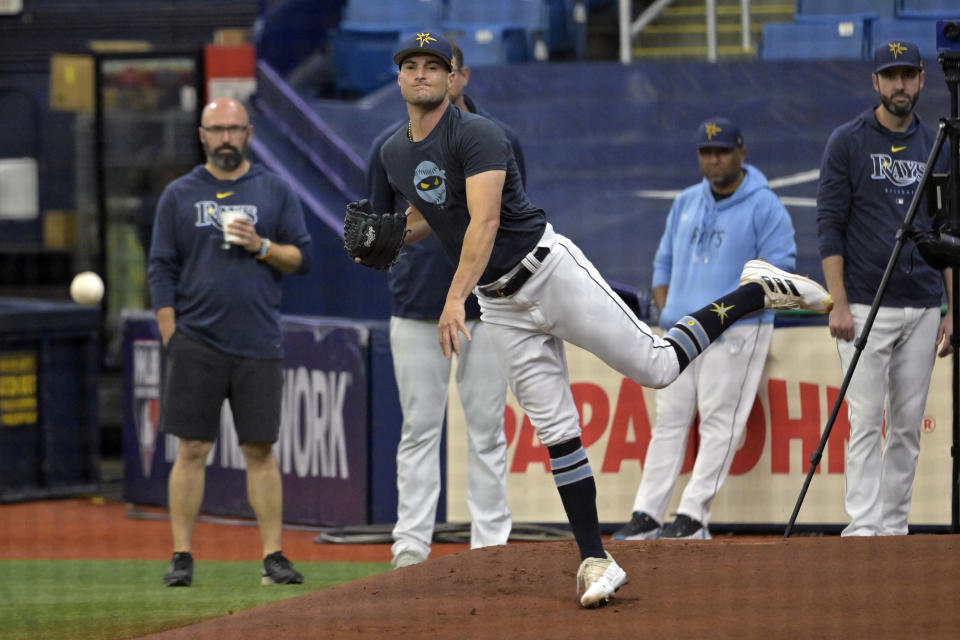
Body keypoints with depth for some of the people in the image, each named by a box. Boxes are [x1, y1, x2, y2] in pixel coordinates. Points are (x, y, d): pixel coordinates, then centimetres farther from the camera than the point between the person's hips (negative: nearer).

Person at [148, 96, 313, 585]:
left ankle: (273, 557, 3)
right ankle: (181, 557, 3)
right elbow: (162, 270, 6)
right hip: (196, 345, 0)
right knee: (191, 450, -1)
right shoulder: (179, 195, 9)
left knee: (261, 450, 1)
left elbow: (302, 257, 8)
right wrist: (172, 339, -2)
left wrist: (261, 246, -12)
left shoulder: (275, 192, 10)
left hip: (259, 344, 0)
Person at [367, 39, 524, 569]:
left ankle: (491, 546, 6)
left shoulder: (500, 142, 4)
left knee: (487, 428, 3)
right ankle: (410, 546, 1)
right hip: (417, 307, 0)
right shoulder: (391, 147, 3)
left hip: (486, 305, 0)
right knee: (419, 428, 0)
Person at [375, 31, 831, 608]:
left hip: (550, 269, -6)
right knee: (555, 431, 1)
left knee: (657, 367, -8)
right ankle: (595, 561, 2)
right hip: (501, 305, 6)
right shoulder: (394, 154, 9)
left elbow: (484, 222, -26)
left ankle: (759, 291, 11)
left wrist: (454, 298, -35)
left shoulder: (476, 134, -15)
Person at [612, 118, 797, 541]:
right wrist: (664, 308, 9)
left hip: (735, 331, -6)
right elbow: (665, 262, 24)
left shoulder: (763, 206, -3)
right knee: (669, 419, 4)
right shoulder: (686, 203, 17)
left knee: (719, 422, -9)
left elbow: (779, 268, -8)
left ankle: (693, 515, -9)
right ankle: (647, 515, 4)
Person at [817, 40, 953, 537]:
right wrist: (838, 304, -12)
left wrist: (952, 310, 8)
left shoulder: (934, 146, 12)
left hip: (923, 309, 4)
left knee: (908, 425, 5)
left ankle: (895, 526, 10)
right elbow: (830, 226, -4)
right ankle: (864, 526, -12)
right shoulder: (848, 142, 0)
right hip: (866, 308, -4)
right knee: (865, 422, -9)